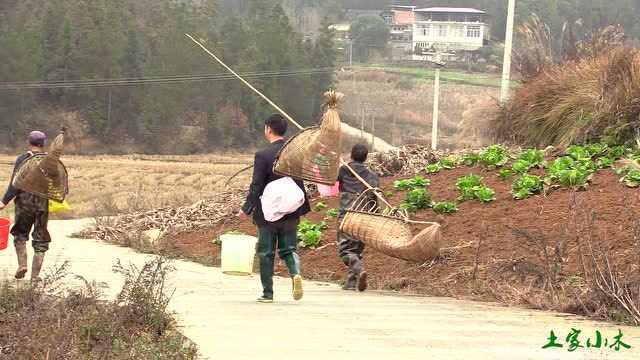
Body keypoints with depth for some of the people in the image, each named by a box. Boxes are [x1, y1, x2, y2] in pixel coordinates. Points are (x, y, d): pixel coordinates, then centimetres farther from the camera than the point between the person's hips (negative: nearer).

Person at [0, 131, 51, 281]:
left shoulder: (22, 160, -6)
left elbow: (15, 184, -11)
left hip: (24, 202, -1)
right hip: (43, 204, 1)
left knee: (20, 235, 17)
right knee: (40, 240, 8)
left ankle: (22, 264, 0)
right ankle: (35, 274, 6)